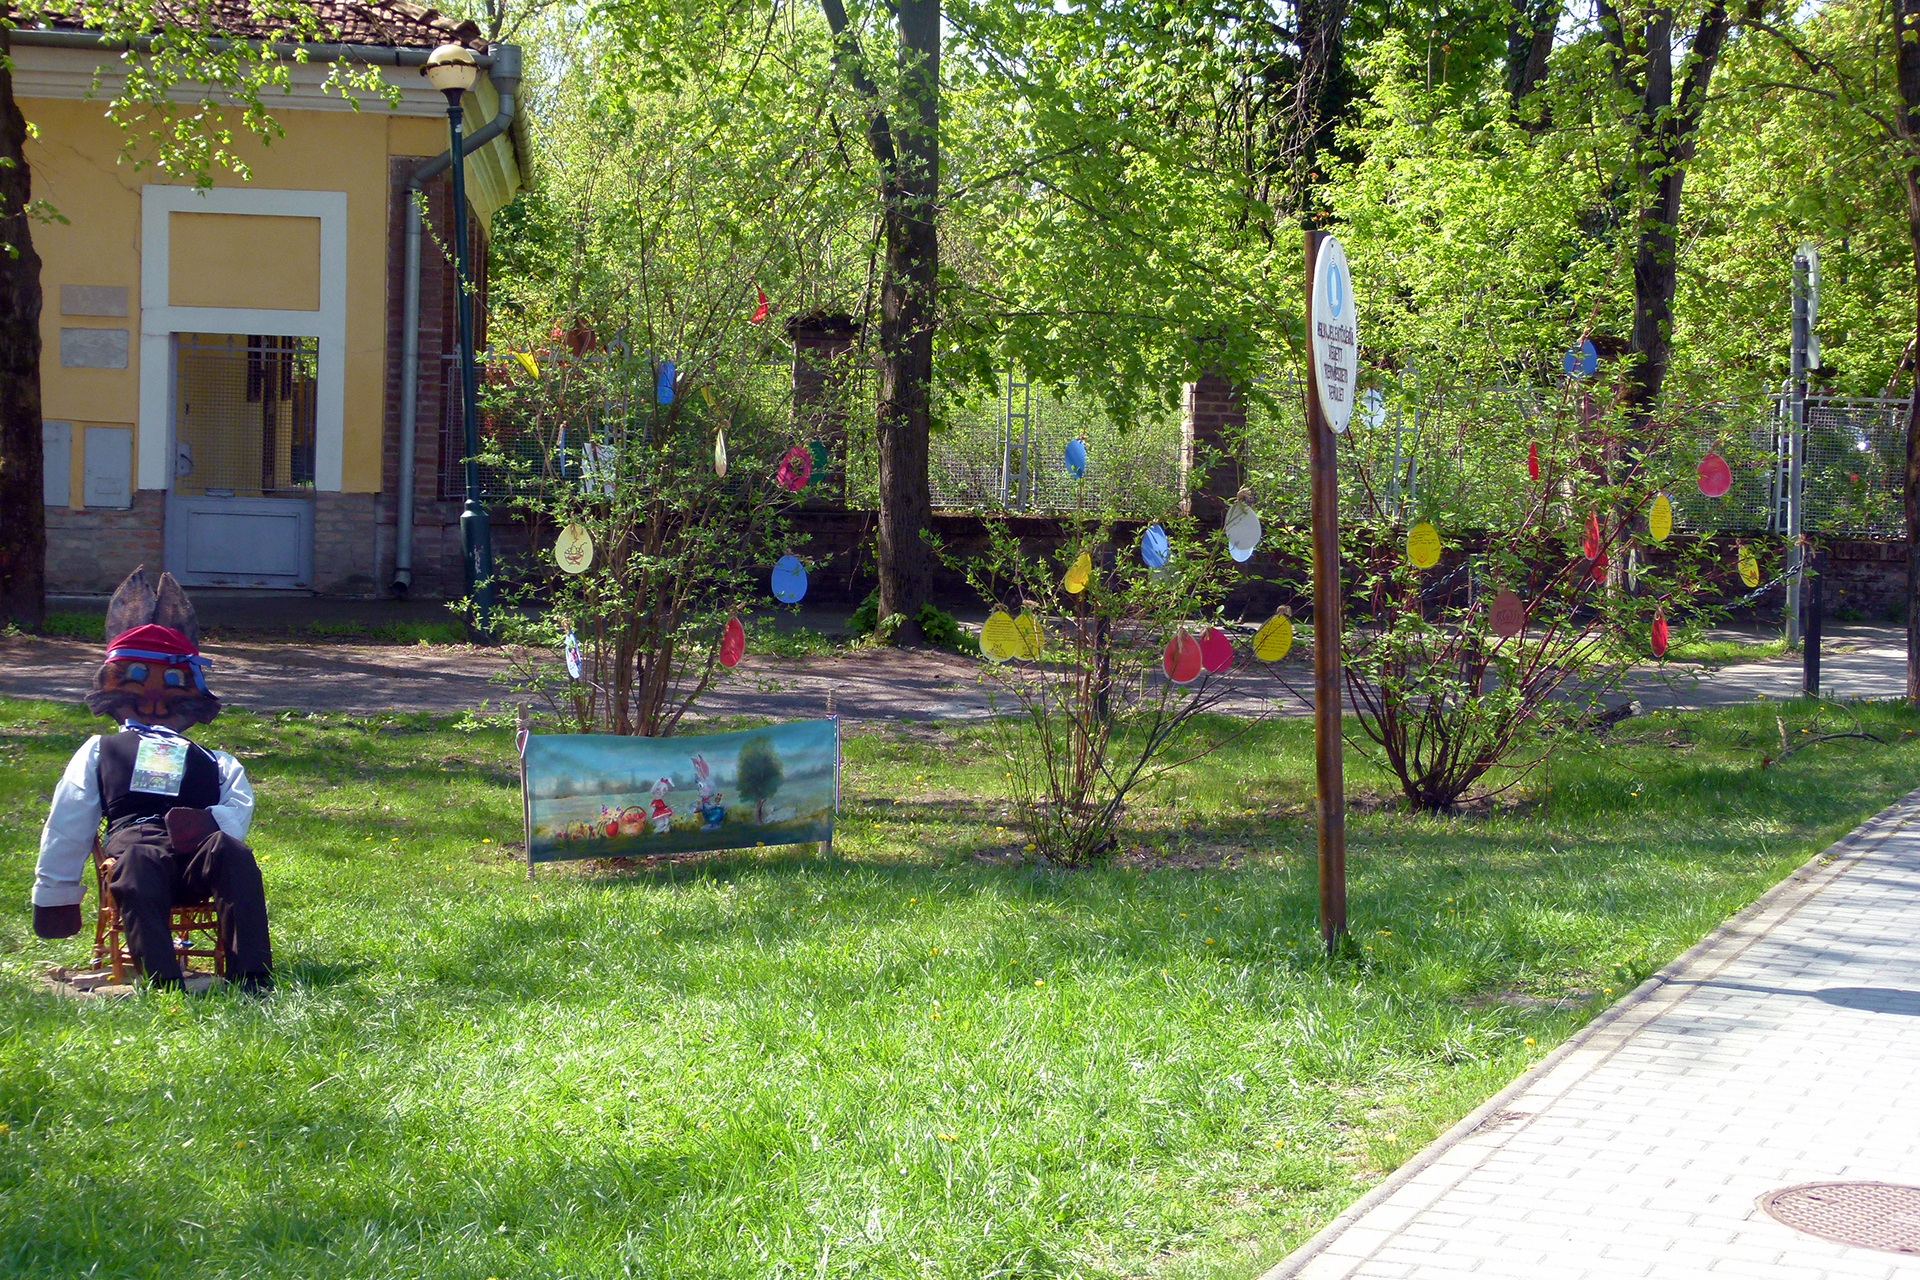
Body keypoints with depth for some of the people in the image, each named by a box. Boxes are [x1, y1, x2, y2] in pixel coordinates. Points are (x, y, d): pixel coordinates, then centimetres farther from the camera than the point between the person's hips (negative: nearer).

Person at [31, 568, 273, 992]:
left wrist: (209, 821, -10)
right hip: (136, 839, -1)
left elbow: (240, 807, 15)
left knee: (234, 854, -36)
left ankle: (252, 982, -46)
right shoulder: (100, 752, 35)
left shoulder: (212, 763, 36)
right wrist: (54, 893, 20)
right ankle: (164, 984, -53)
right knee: (137, 865, -40)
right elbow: (67, 823, 28)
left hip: (199, 847, 1)